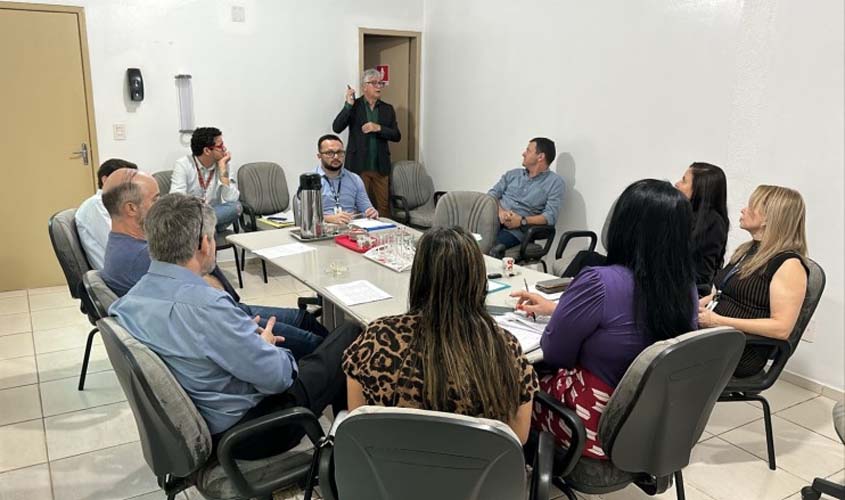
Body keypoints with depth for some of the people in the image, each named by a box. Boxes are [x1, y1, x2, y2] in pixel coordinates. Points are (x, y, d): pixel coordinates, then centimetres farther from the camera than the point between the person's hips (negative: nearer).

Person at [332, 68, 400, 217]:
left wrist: (379, 128, -11)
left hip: (381, 167, 3)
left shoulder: (387, 109, 10)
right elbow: (336, 128, -9)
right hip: (358, 165, -3)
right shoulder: (353, 106, 2)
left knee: (384, 206, 3)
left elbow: (397, 136, 5)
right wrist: (348, 105, -17)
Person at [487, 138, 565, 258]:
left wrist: (522, 221, -16)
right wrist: (500, 210, -8)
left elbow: (550, 216, -3)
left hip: (517, 229, -4)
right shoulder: (513, 174, 22)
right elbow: (492, 194, 14)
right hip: (495, 218, 4)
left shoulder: (555, 182, 7)